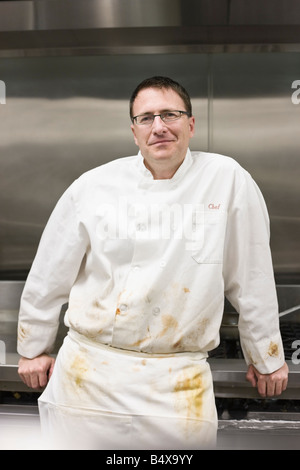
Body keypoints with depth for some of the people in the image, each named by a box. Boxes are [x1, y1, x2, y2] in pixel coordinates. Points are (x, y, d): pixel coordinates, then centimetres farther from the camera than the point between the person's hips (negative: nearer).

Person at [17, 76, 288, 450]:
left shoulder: (229, 181, -6)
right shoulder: (93, 187, -4)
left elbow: (253, 279, 1)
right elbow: (49, 275, 6)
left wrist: (267, 358, 8)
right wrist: (33, 348, 13)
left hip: (180, 383, 0)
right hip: (90, 373, 1)